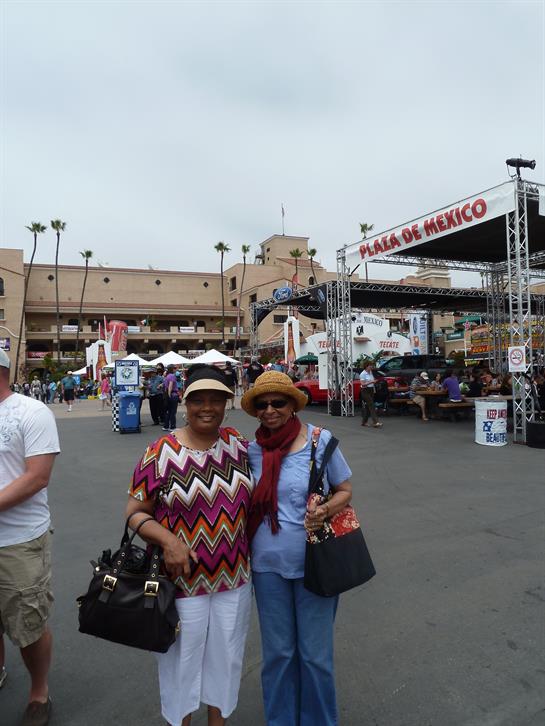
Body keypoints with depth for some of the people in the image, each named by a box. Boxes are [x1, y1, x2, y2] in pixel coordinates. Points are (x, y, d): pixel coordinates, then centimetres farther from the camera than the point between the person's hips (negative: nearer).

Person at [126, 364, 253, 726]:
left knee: (226, 655, 22)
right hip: (183, 577, -3)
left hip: (234, 576, 4)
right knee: (184, 658, 16)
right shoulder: (161, 452, -14)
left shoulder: (239, 444, -3)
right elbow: (135, 512, -9)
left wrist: (251, 547, 2)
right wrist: (168, 540, -24)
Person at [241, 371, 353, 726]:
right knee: (278, 652, 18)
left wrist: (326, 510, -21)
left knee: (315, 653, 13)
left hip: (314, 562, -2)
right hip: (268, 564, 2)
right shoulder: (251, 449, -4)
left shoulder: (320, 440, -11)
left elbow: (345, 490, -2)